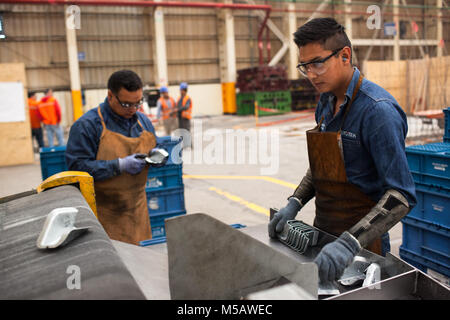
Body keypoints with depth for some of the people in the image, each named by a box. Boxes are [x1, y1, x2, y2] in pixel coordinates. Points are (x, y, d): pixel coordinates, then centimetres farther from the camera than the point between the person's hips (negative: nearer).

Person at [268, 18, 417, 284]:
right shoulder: (326, 102, 4)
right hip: (324, 229, 7)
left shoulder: (378, 110, -22)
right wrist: (294, 204, 0)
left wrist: (351, 242, -35)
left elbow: (401, 195, -26)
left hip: (361, 242, -7)